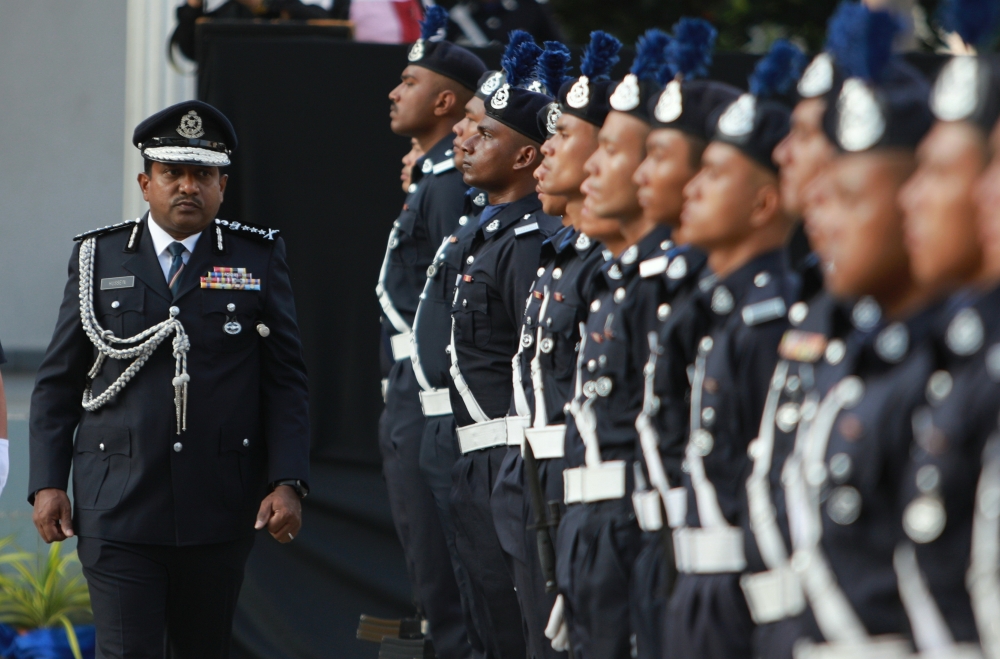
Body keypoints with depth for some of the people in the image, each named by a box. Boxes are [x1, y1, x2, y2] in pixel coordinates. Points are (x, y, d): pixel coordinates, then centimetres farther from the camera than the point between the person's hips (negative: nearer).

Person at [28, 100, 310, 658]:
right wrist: (48, 483, 0)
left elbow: (287, 382, 4)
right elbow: (58, 383, 8)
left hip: (218, 508, 1)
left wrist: (288, 483, -7)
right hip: (118, 508, -1)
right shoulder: (99, 259, 6)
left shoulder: (259, 259, 6)